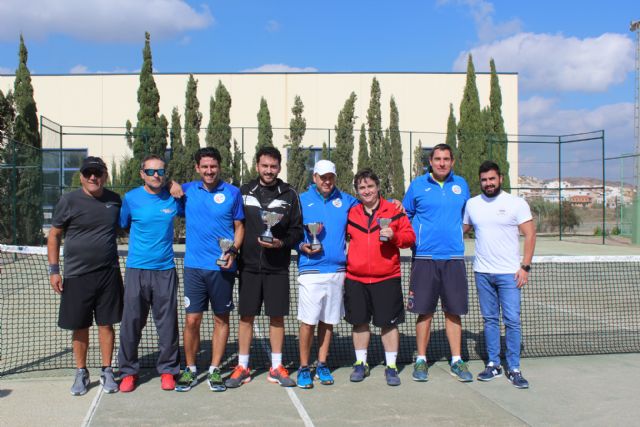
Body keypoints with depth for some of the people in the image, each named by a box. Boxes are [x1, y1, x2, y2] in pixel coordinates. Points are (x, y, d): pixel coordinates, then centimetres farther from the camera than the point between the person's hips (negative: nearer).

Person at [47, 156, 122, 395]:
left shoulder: (114, 200, 4)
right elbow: (54, 235, 1)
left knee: (106, 324, 7)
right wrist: (53, 270, -3)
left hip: (108, 274, 2)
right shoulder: (69, 201, -4)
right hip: (76, 275, -1)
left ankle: (106, 372, 20)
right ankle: (81, 373, 24)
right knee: (80, 327, 8)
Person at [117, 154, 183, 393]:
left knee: (167, 323, 5)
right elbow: (122, 226, 14)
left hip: (165, 270, 1)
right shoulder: (131, 198, 0)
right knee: (131, 323, 4)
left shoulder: (174, 198, 3)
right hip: (136, 270, 0)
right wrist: (143, 239, 12)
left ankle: (167, 370, 19)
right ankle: (128, 371, 19)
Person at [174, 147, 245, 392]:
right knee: (192, 320, 1)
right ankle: (190, 370, 17)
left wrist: (233, 250, -9)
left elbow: (239, 226, 6)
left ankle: (215, 370, 20)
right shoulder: (187, 191, 5)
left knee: (221, 319, 8)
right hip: (194, 266, 1)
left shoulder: (232, 193, 2)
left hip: (222, 267, 0)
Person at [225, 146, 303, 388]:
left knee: (277, 316, 5)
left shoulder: (289, 195, 5)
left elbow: (297, 230, 3)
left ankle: (276, 368, 17)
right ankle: (242, 368, 15)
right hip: (249, 266, 0)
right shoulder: (244, 192, 6)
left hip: (277, 267, 0)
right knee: (246, 316, 4)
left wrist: (282, 243, -13)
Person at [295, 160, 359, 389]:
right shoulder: (301, 201, 5)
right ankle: (304, 367, 10)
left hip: (337, 270, 3)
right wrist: (302, 246, -11)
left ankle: (322, 365, 23)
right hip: (310, 270, -3)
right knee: (308, 321, -4)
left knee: (328, 320, 11)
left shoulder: (345, 200, 11)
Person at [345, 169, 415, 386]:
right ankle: (361, 364, 24)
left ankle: (391, 366, 15)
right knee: (359, 322, 10)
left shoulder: (394, 211, 2)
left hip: (387, 278, -2)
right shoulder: (351, 214, 9)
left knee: (389, 323, 2)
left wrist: (394, 235, -16)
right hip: (356, 278, 2)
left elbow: (410, 236, 3)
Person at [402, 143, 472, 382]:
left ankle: (456, 361, 16)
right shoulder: (417, 185, 3)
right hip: (424, 257, -2)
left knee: (453, 311, 6)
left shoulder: (461, 185, 10)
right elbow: (405, 217, 12)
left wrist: (456, 232, 11)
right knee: (424, 311, 3)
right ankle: (421, 360, 14)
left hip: (454, 258, 2)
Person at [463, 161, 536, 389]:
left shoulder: (517, 203, -3)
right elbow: (462, 230, 19)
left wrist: (525, 266, -10)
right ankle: (493, 364, 19)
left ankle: (514, 369, 5)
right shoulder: (472, 204, 8)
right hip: (482, 273, 3)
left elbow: (530, 235, -3)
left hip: (509, 273, -3)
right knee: (490, 319, 9)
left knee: (512, 320, -4)